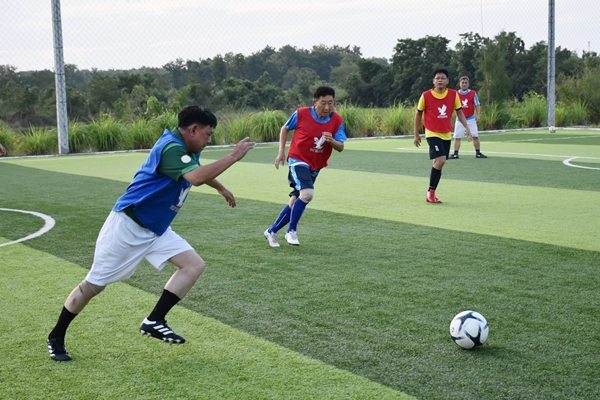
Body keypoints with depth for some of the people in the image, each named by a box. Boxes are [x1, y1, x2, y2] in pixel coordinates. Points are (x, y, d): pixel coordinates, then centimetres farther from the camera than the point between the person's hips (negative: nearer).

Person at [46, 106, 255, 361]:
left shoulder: (187, 150, 6)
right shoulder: (171, 147, -23)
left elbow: (198, 171, 32)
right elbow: (195, 178, -41)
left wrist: (221, 188, 42)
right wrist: (233, 157, -34)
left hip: (156, 229, 9)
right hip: (127, 225, -9)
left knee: (194, 265, -5)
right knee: (94, 285, 1)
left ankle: (154, 322, -3)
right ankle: (56, 337, 20)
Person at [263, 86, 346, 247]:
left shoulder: (337, 121, -9)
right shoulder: (301, 114, -15)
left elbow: (340, 147, -7)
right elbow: (285, 129, 3)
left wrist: (332, 141, -29)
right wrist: (281, 152, -2)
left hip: (315, 167, 5)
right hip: (298, 160, -5)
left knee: (295, 202, 10)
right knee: (307, 193, -28)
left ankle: (271, 231, 27)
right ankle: (292, 231, -12)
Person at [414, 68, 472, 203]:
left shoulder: (453, 94, -3)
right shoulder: (426, 96, -9)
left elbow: (459, 112, 8)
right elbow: (419, 114, 2)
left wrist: (467, 128, -3)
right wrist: (416, 134, 5)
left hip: (447, 134, 4)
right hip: (432, 133, -4)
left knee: (439, 163, 8)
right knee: (440, 160, -21)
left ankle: (431, 193, 20)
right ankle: (430, 191, -6)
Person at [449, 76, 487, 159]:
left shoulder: (473, 93, 1)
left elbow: (477, 105, 3)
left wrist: (478, 115, -9)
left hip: (471, 119, -1)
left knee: (475, 136, -1)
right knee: (457, 137, -3)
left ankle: (478, 153, 10)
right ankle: (455, 154, 2)